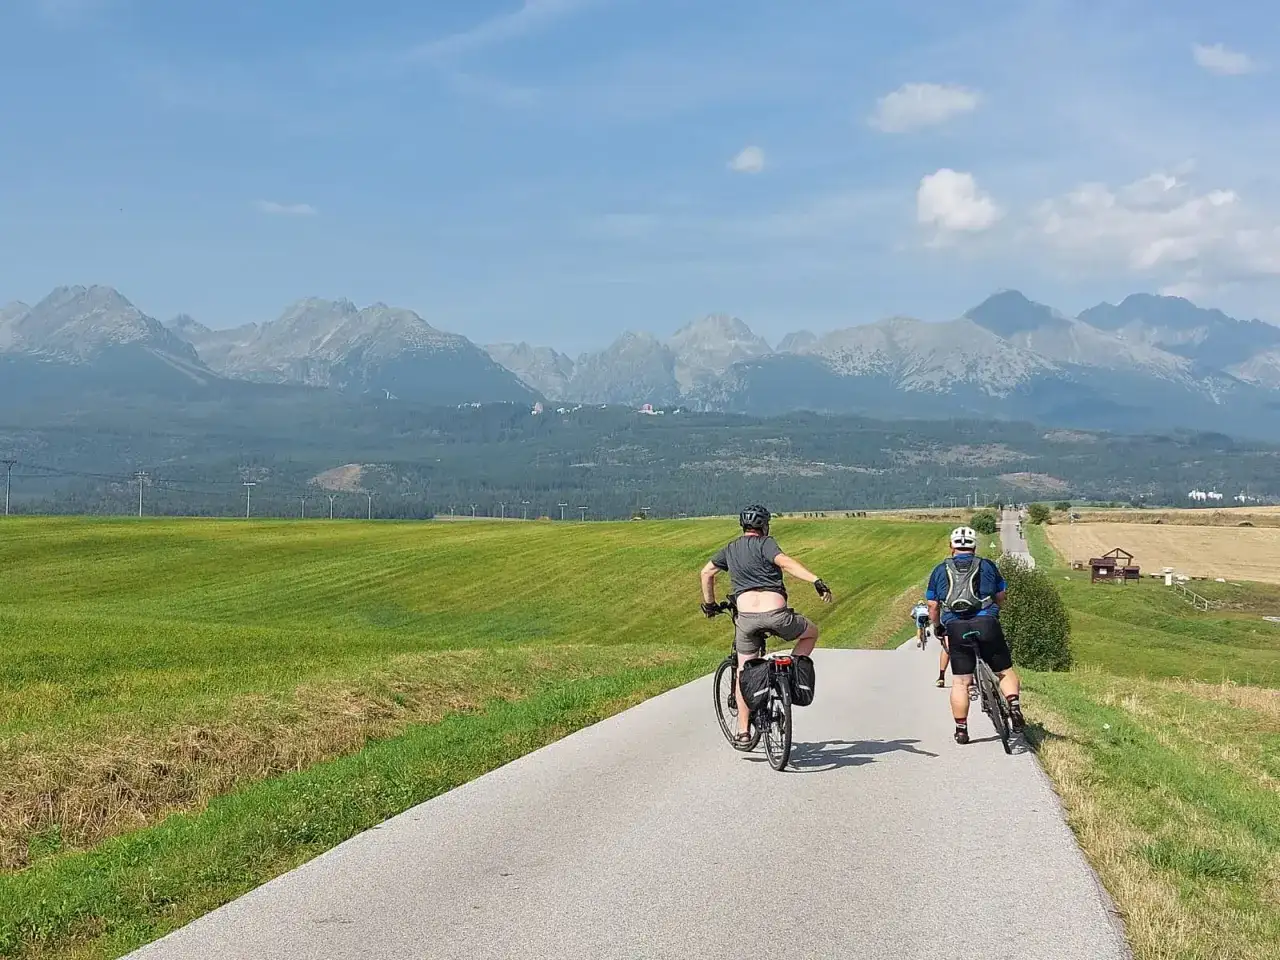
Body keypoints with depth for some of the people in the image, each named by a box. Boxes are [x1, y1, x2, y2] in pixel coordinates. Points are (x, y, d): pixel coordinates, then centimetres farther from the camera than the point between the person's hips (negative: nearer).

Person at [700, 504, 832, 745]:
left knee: (744, 671, 18)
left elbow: (706, 573, 33)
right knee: (811, 633, 26)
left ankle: (743, 731, 14)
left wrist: (709, 603, 46)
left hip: (746, 617, 3)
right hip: (776, 614, -3)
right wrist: (816, 581, -22)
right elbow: (784, 562, -13)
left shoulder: (730, 549, 21)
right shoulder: (765, 543, 6)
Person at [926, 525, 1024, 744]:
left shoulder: (940, 570, 15)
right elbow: (1000, 597, 20)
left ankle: (961, 730, 7)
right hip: (987, 624, -1)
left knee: (960, 681, 5)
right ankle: (1014, 707, -9)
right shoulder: (987, 566, 14)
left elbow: (933, 605, 14)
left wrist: (938, 627, 30)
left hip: (956, 628, 1)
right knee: (1005, 671, 12)